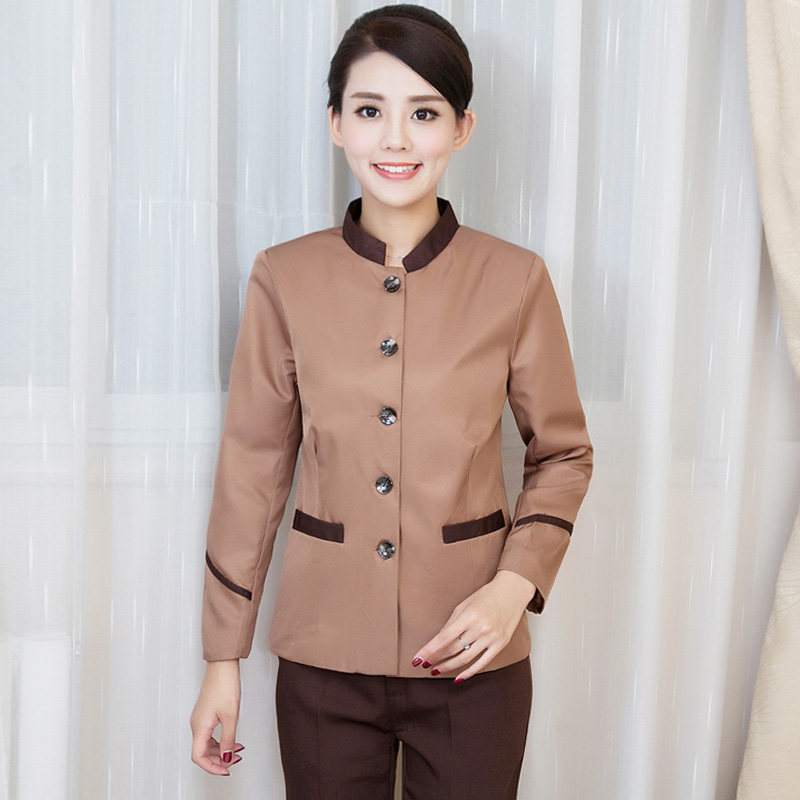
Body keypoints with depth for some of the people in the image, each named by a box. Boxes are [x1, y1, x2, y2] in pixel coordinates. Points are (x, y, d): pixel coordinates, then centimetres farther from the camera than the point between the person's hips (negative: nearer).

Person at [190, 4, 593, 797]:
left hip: (471, 653, 0)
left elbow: (562, 454, 5)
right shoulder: (284, 278, -4)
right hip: (325, 653, 1)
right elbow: (252, 470, 2)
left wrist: (515, 586, -10)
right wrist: (222, 657, 3)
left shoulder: (515, 279, -5)